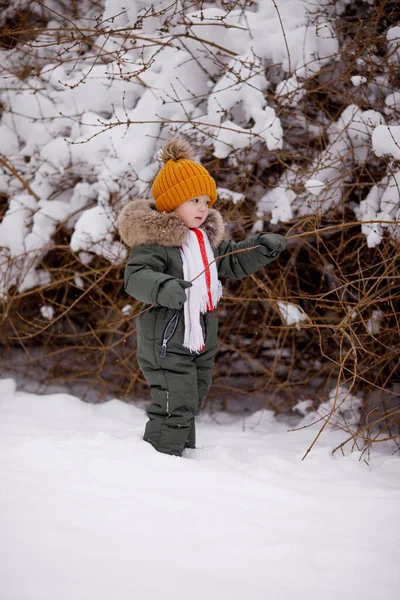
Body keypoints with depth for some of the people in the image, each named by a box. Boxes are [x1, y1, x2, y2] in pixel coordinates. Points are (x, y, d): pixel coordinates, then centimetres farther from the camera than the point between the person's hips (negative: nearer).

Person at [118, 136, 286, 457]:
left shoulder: (208, 237, 12)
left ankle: (184, 450, 36)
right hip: (166, 340, -9)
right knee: (175, 405, -13)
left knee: (191, 403, 21)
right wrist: (163, 288, -47)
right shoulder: (155, 239, -17)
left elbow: (233, 261, 25)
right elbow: (136, 276, -28)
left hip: (201, 337, 9)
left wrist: (263, 248, 10)